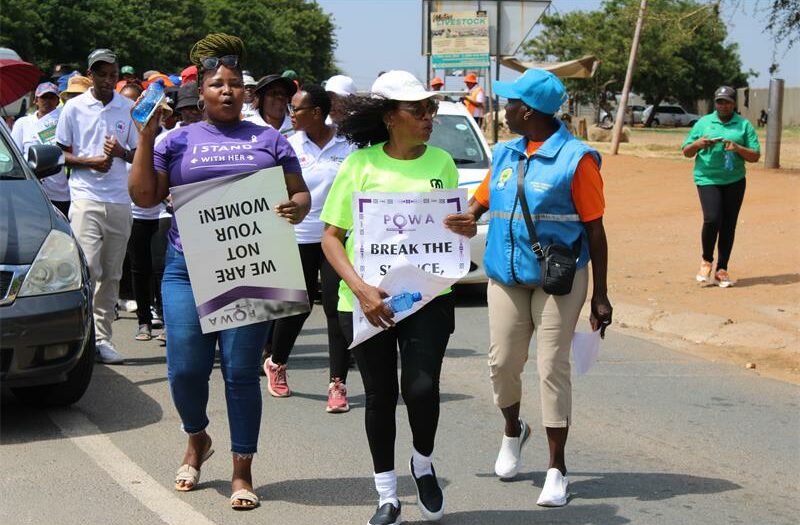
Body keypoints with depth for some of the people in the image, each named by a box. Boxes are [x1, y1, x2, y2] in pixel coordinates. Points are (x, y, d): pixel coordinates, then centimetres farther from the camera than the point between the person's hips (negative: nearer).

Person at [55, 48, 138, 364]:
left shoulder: (129, 108, 8)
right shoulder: (74, 108, 3)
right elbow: (62, 154, 7)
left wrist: (121, 152, -8)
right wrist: (89, 161, -12)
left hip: (120, 200, 3)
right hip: (85, 198, -3)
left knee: (112, 274, 6)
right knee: (88, 268, -13)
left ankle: (102, 336, 12)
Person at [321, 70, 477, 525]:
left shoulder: (441, 162, 4)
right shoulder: (359, 164, -3)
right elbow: (332, 236, -3)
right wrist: (360, 288, -15)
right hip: (367, 300, -1)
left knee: (421, 388, -13)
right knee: (380, 396, 7)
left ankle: (423, 464, 20)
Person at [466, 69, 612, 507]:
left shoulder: (575, 158, -9)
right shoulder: (505, 154, 9)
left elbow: (595, 229, -6)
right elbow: (478, 203, 19)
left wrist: (600, 294, -7)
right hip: (506, 276, 5)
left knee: (552, 368, -3)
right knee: (503, 362, 7)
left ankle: (557, 469, 6)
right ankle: (513, 431, 37)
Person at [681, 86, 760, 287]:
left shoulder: (744, 125, 6)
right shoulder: (703, 123, 7)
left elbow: (755, 156, 2)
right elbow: (686, 152, 9)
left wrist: (738, 148, -16)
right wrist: (697, 144, -12)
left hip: (735, 181, 1)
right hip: (707, 179, -1)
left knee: (729, 225, 2)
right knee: (712, 219, -18)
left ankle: (721, 270, 12)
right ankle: (706, 261, 6)